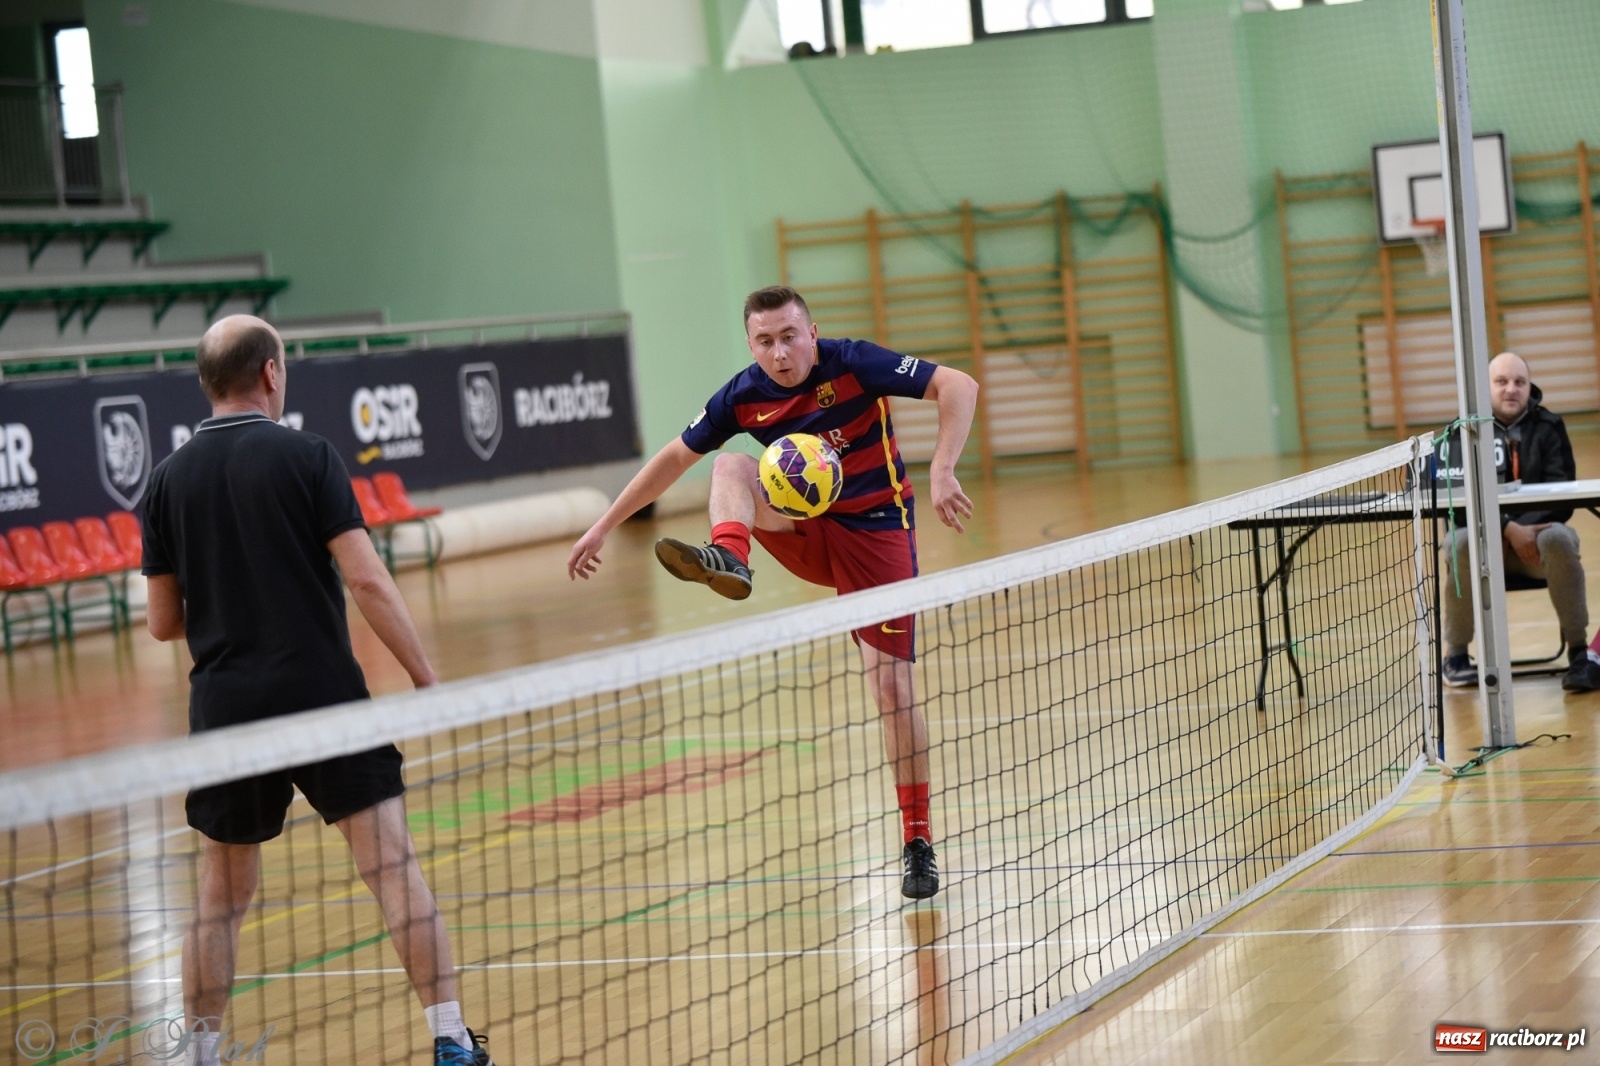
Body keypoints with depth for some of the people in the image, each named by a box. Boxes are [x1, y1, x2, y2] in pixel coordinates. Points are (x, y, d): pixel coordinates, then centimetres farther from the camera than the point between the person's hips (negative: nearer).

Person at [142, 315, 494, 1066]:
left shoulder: (168, 481, 7)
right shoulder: (305, 456, -4)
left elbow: (163, 623, 10)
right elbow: (367, 581, -11)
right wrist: (427, 680, -5)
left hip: (224, 707, 4)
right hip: (321, 691, -3)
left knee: (221, 897, 15)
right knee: (393, 868, -1)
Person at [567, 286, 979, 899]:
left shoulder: (854, 364, -19)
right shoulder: (743, 397, -7)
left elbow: (958, 386, -24)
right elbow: (675, 458, 6)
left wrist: (941, 473, -37)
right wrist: (604, 525, 6)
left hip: (875, 532, -4)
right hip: (804, 531, 4)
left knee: (893, 689, -8)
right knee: (730, 465, -20)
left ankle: (918, 842, 3)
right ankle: (728, 559, -50)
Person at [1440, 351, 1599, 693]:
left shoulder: (1549, 427, 3)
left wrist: (1523, 529, -23)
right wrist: (1507, 529, -25)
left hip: (1536, 531, 1)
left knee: (1559, 538, -34)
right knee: (1460, 543, -35)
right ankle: (1455, 654, -18)